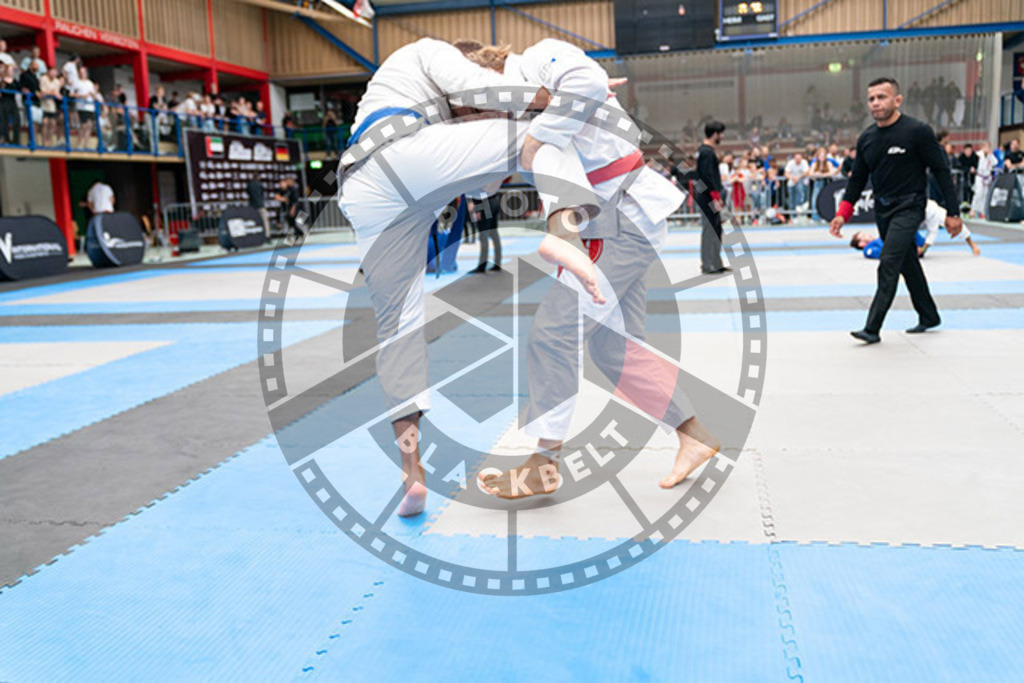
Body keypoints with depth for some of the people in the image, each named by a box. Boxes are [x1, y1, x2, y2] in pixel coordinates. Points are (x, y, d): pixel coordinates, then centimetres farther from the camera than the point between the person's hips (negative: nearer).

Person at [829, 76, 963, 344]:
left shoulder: (918, 131, -12)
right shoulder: (866, 139, 5)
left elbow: (941, 171, -8)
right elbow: (858, 179, 13)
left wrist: (953, 213, -9)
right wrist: (843, 214, 1)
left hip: (909, 207, -6)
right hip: (882, 210, 7)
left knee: (889, 264, -17)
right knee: (907, 264, 16)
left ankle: (872, 328, -17)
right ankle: (929, 316, 32)